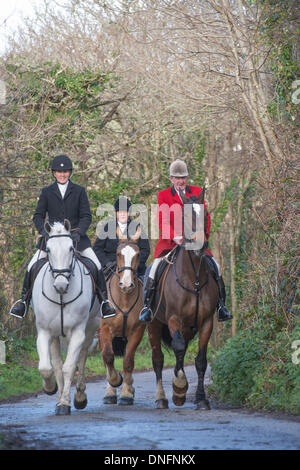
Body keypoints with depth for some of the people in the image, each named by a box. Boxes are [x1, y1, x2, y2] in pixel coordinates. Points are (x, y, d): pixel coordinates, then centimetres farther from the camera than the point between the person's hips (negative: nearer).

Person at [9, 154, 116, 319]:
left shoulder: (79, 191, 4)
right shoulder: (47, 192, 6)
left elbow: (86, 216, 1)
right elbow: (38, 216, 4)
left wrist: (78, 232, -16)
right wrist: (43, 230, -15)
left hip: (75, 236, 0)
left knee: (96, 265, -11)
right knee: (32, 267, -8)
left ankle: (104, 301, 1)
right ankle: (24, 301, 6)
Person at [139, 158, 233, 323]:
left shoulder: (197, 192, 11)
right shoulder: (163, 195, 5)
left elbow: (205, 216, 10)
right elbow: (162, 221, -5)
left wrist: (203, 234, -7)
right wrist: (174, 237, -21)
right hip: (170, 242, -2)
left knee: (215, 266, -10)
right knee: (155, 267, -22)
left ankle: (221, 305, 0)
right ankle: (146, 305, -16)